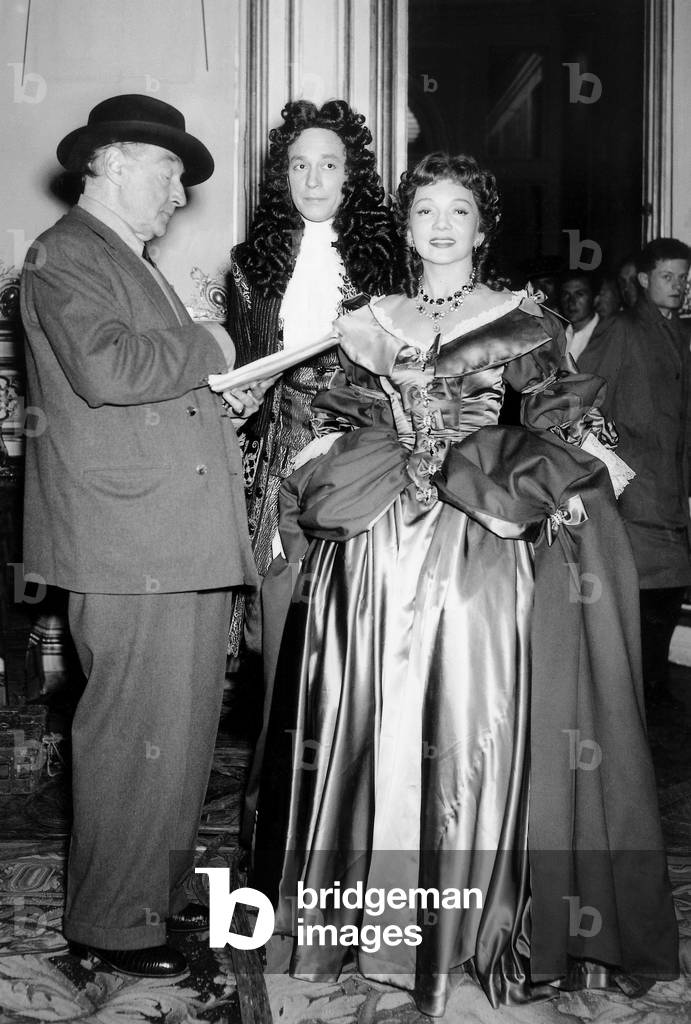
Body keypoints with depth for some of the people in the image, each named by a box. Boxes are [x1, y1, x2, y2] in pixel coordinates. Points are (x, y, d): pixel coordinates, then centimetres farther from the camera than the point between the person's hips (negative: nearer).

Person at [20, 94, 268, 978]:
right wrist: (208, 349, -10)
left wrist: (221, 395, 13)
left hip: (187, 541, 10)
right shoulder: (64, 256, -7)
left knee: (186, 728, 14)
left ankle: (159, 887, 28)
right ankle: (111, 922, 11)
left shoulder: (136, 265, 24)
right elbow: (106, 370, -24)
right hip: (128, 547, -10)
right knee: (137, 734, -4)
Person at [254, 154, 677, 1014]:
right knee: (377, 717, 3)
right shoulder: (369, 325, 15)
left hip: (482, 553, -2)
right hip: (379, 550, 3)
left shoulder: (521, 321, 9)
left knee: (473, 719, -5)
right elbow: (341, 434, 14)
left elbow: (562, 431, 4)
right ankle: (372, 906, 17)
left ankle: (476, 918, 10)